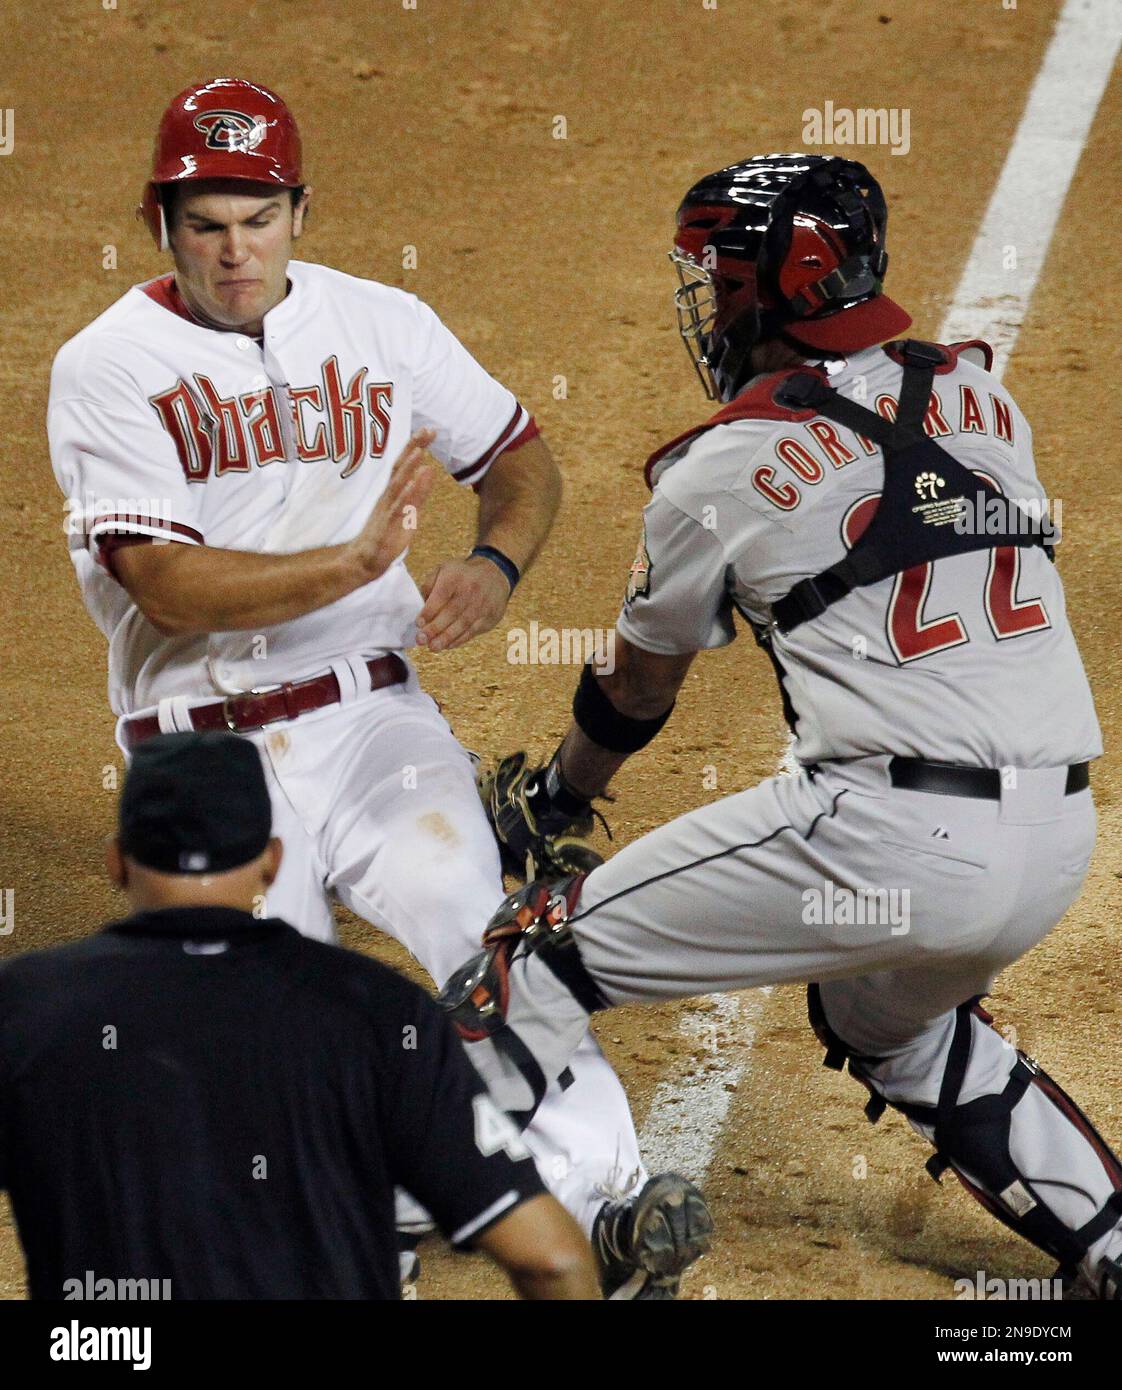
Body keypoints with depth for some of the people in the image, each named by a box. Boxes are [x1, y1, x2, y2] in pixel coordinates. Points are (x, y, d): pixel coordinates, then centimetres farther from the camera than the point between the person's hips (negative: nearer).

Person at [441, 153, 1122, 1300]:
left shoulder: (724, 470, 0)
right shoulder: (981, 398, 13)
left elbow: (637, 691, 16)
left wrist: (549, 798, 34)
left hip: (891, 837, -7)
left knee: (539, 954, 6)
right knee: (888, 1020, 36)